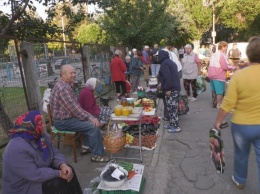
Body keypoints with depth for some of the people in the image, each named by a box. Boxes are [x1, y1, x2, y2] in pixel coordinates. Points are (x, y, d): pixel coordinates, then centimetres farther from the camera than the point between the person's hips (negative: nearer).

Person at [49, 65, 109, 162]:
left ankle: (86, 146, 21)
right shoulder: (63, 88, -24)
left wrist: (89, 116, 5)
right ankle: (97, 155, -5)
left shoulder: (66, 85, 10)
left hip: (67, 116, 11)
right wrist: (90, 117, -19)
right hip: (63, 121, -11)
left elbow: (74, 106, 13)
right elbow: (74, 108, -26)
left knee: (89, 122, 17)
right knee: (94, 126, -17)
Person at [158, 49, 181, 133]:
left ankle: (176, 126, 0)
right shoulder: (170, 62, 19)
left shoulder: (164, 64, -11)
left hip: (171, 89, -10)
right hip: (175, 87, 10)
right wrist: (163, 84, 33)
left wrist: (167, 88, -20)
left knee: (172, 108, -5)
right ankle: (172, 123, 22)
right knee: (172, 107, 14)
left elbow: (167, 77, -21)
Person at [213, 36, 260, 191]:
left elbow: (228, 104, -15)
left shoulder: (239, 75, -18)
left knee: (241, 155, 23)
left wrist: (218, 120, 0)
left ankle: (240, 180, 45)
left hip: (242, 125, 0)